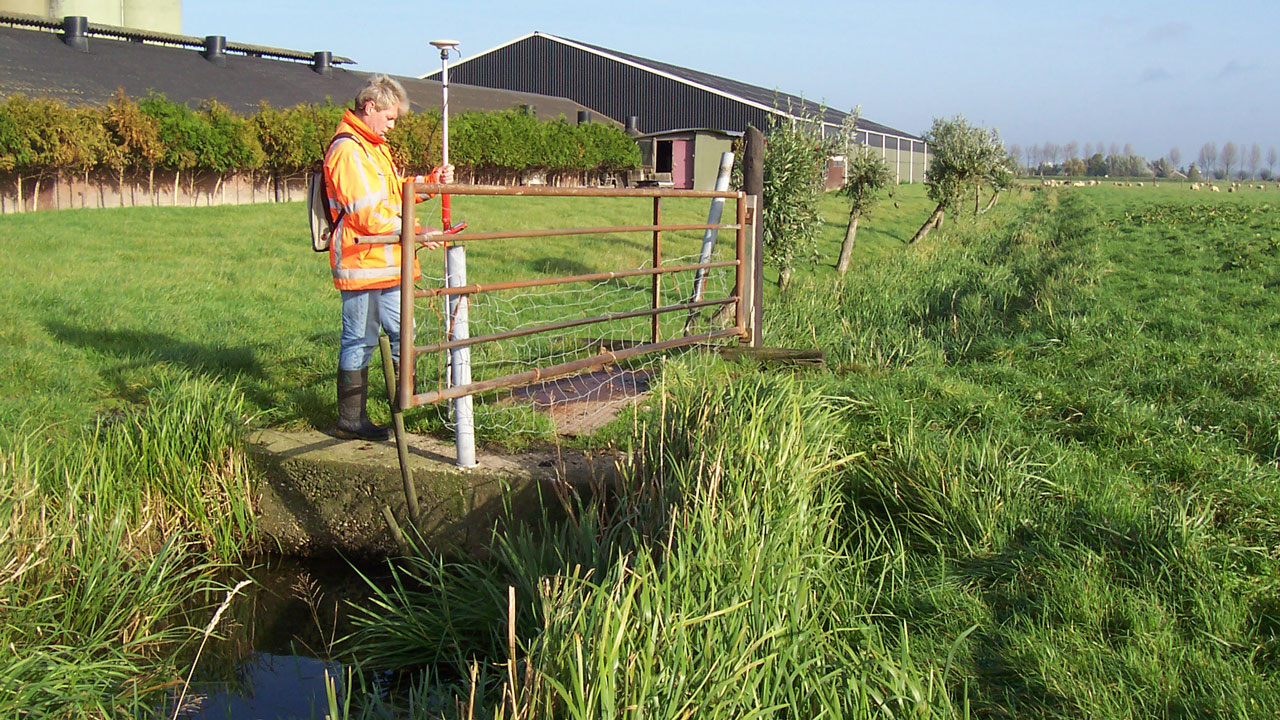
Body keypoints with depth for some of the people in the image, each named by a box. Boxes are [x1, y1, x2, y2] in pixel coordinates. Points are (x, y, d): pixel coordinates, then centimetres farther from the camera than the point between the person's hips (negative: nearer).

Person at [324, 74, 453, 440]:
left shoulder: (374, 147, 20)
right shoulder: (347, 150, -14)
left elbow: (397, 192, 25)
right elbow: (368, 214, -21)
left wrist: (430, 180, 10)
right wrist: (414, 231, -19)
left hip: (386, 262, 11)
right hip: (362, 264, -11)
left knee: (402, 331, 16)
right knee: (359, 341, -2)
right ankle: (351, 420, 6)